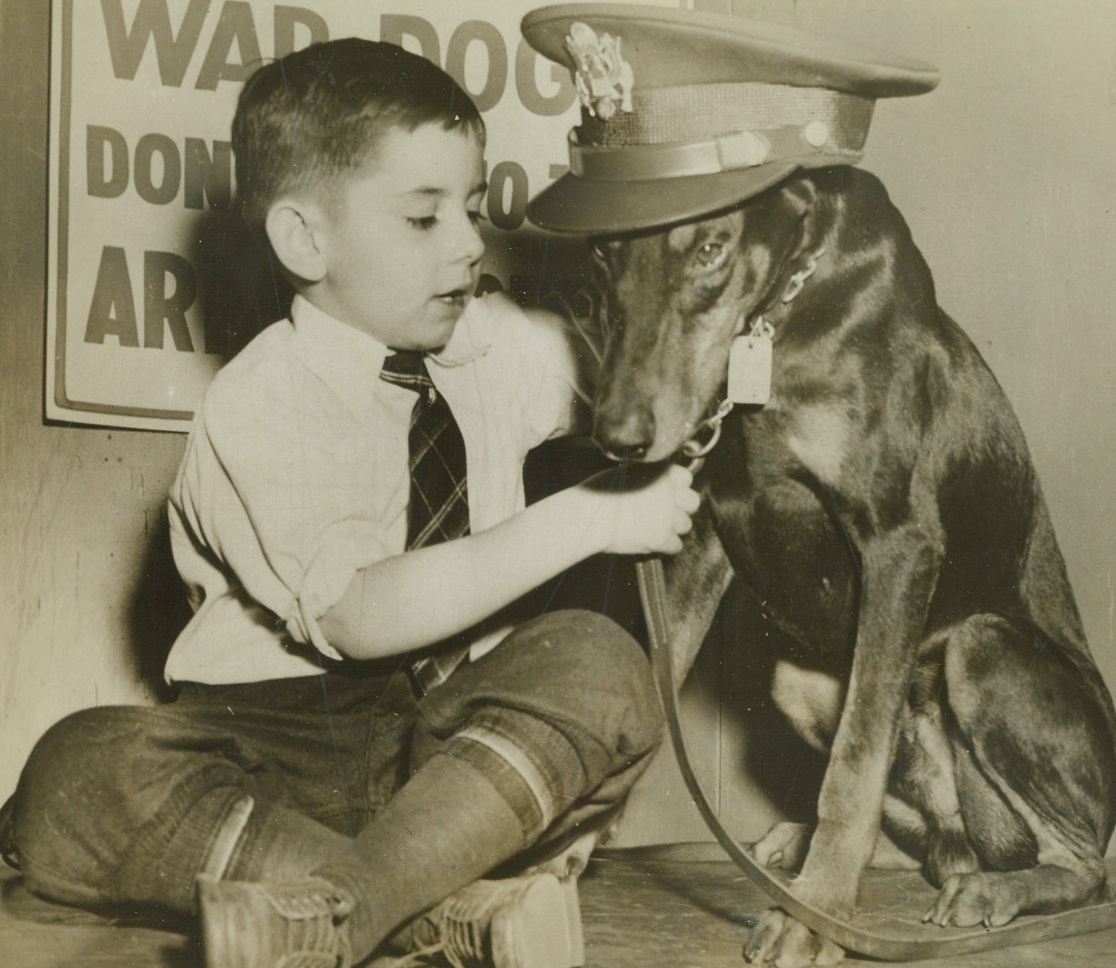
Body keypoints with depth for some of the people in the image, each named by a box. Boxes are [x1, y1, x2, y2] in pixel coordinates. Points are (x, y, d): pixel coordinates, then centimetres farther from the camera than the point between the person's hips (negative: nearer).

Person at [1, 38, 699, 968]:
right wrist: (585, 519, -25)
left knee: (593, 658, -27)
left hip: (466, 735, 4)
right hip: (282, 737, -3)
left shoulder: (502, 346, 6)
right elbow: (356, 616, -24)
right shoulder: (258, 410, -13)